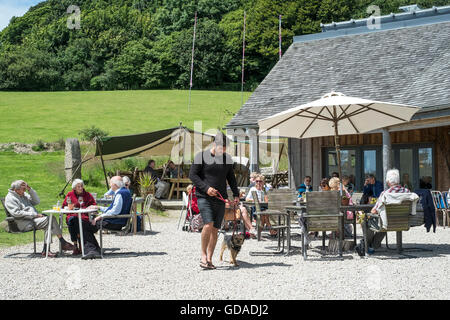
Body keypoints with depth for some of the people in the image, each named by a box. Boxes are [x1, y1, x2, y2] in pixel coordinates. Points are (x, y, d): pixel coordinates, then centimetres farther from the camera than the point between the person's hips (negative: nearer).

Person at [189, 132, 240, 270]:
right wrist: (206, 188, -15)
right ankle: (203, 255, -2)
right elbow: (192, 174, -4)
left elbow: (231, 178, 22)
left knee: (215, 229, 2)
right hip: (204, 197, -4)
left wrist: (236, 194, 10)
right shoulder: (201, 156, -2)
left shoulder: (227, 159, 12)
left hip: (220, 199, 4)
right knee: (208, 224, -18)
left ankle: (209, 259, 10)